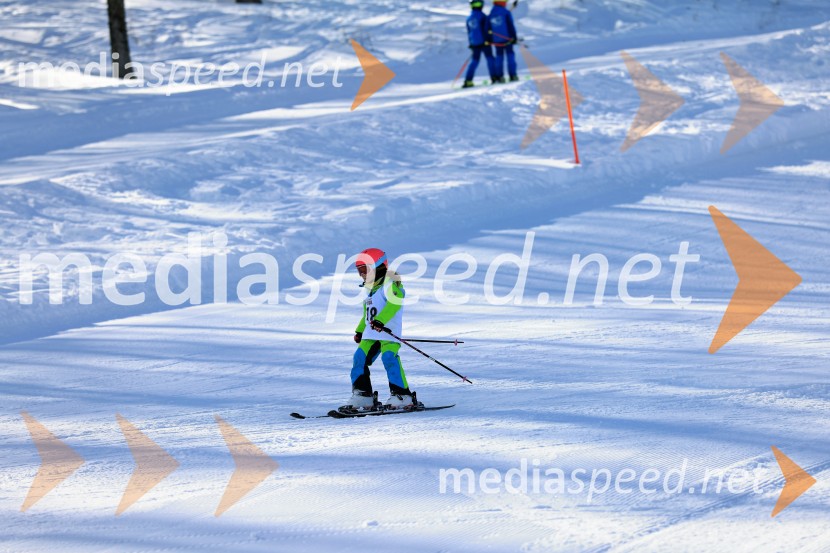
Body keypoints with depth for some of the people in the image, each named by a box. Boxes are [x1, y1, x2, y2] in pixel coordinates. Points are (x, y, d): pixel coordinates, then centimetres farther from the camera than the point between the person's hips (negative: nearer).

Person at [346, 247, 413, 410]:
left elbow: (394, 304, -23)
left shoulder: (390, 284, -7)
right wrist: (360, 330, 34)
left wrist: (381, 320, -33)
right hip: (371, 333, 10)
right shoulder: (372, 289, 23)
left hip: (388, 331, -10)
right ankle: (362, 394, 5)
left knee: (389, 358, -23)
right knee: (360, 358, 1)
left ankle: (402, 395, -22)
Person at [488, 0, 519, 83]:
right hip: (507, 38, -4)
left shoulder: (490, 15, 7)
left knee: (499, 57, 7)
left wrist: (490, 40, 15)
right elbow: (511, 26, -8)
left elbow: (489, 29, 9)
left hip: (496, 40, 4)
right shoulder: (506, 12, -6)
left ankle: (499, 76, 1)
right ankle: (512, 75, -7)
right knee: (510, 55, 0)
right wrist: (514, 37, -3)